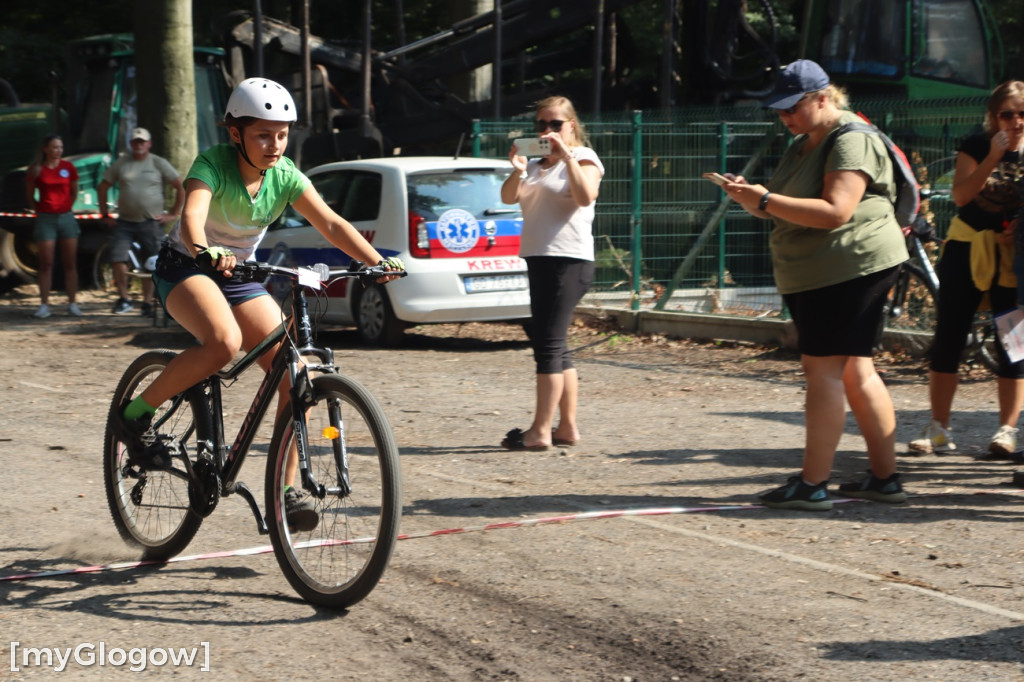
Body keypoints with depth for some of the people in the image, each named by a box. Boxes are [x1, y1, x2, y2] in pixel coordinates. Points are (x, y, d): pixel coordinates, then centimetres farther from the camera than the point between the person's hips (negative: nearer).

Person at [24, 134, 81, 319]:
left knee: (70, 263, 3)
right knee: (46, 264, -1)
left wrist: (66, 207, 9)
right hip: (45, 219, -2)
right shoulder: (36, 170, -2)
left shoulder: (68, 167, 2)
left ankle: (72, 304, 7)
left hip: (66, 217, 2)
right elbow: (29, 196, 9)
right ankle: (44, 305, 3)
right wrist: (38, 209, 2)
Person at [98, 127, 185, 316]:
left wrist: (173, 214, -1)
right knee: (117, 259, -10)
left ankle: (147, 302, 11)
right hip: (125, 222, 1)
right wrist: (105, 215, 8)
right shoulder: (121, 164, 7)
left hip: (151, 223, -1)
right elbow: (103, 188, 14)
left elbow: (181, 187, 4)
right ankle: (123, 299, 4)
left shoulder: (159, 163, 2)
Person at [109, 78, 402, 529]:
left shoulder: (284, 176, -9)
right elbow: (192, 215, -40)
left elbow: (331, 223, -18)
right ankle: (134, 416, -17)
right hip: (185, 268, -5)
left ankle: (286, 488, -3)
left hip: (239, 276, 5)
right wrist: (204, 251, -62)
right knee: (225, 342, -36)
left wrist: (376, 261, -34)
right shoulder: (213, 164, -22)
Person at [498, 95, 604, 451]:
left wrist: (567, 156, -20)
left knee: (549, 345, -13)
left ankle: (540, 431, -15)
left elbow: (585, 197, -19)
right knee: (556, 348, 10)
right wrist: (516, 170, -14)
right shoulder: (535, 164, 19)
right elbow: (509, 197, 4)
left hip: (569, 261, -8)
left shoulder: (583, 158, 0)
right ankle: (567, 426, 14)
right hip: (539, 259, 8)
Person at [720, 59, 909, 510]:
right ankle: (885, 478, 15)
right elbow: (791, 212, 22)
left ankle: (813, 484, -9)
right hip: (813, 275, 10)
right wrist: (752, 200, 1)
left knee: (823, 369, -10)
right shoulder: (803, 145, 18)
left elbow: (834, 211, -25)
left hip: (850, 267, -10)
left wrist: (766, 200, -25)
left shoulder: (851, 142, -13)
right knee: (855, 371, 10)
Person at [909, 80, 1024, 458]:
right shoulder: (976, 146, -2)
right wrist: (993, 158, -25)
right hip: (967, 248, 0)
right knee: (948, 337, 1)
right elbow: (961, 195, -15)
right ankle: (939, 429, 7)